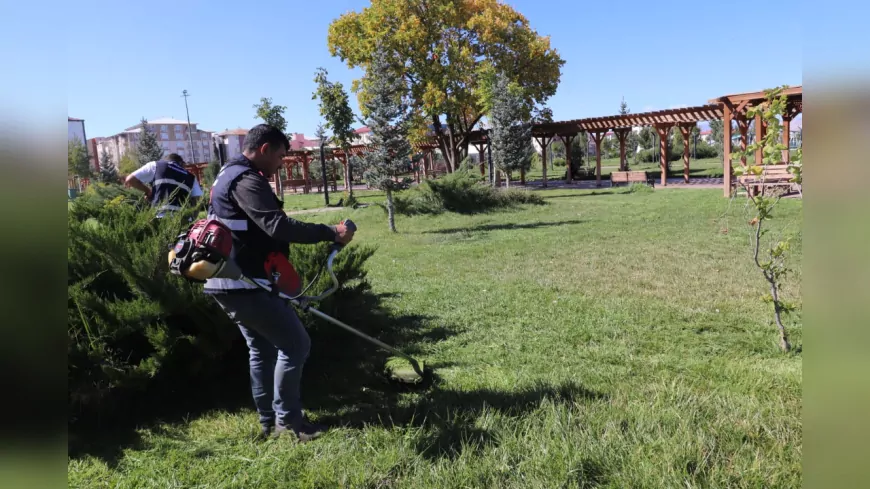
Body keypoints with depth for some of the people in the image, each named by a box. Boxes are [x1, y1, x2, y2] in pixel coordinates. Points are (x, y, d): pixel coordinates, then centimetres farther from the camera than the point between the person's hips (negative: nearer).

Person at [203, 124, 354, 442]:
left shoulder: (230, 175, 19)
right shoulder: (247, 180, -17)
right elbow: (278, 226, -29)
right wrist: (330, 233, -26)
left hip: (229, 282, 11)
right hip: (244, 284, -11)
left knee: (262, 349, 18)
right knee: (295, 344, -4)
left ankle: (269, 421, 26)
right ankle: (288, 420, 6)